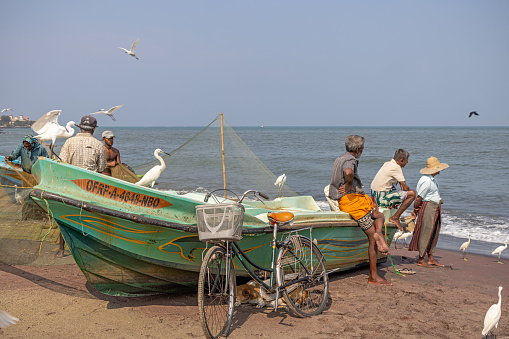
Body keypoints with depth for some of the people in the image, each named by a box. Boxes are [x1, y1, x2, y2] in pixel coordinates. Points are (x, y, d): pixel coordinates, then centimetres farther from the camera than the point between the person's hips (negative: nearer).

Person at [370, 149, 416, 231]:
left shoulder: (387, 164, 13)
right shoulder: (396, 167, -14)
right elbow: (405, 187, -12)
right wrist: (409, 192, 7)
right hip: (382, 199, -10)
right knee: (412, 193, -12)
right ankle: (395, 217, -8)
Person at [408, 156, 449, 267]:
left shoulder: (432, 179, 13)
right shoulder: (426, 181, -21)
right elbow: (419, 198, -19)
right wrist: (415, 210, -9)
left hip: (435, 208, 11)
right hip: (428, 207, -11)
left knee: (434, 233, 12)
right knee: (426, 233, -5)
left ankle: (430, 259, 19)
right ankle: (421, 260, 3)